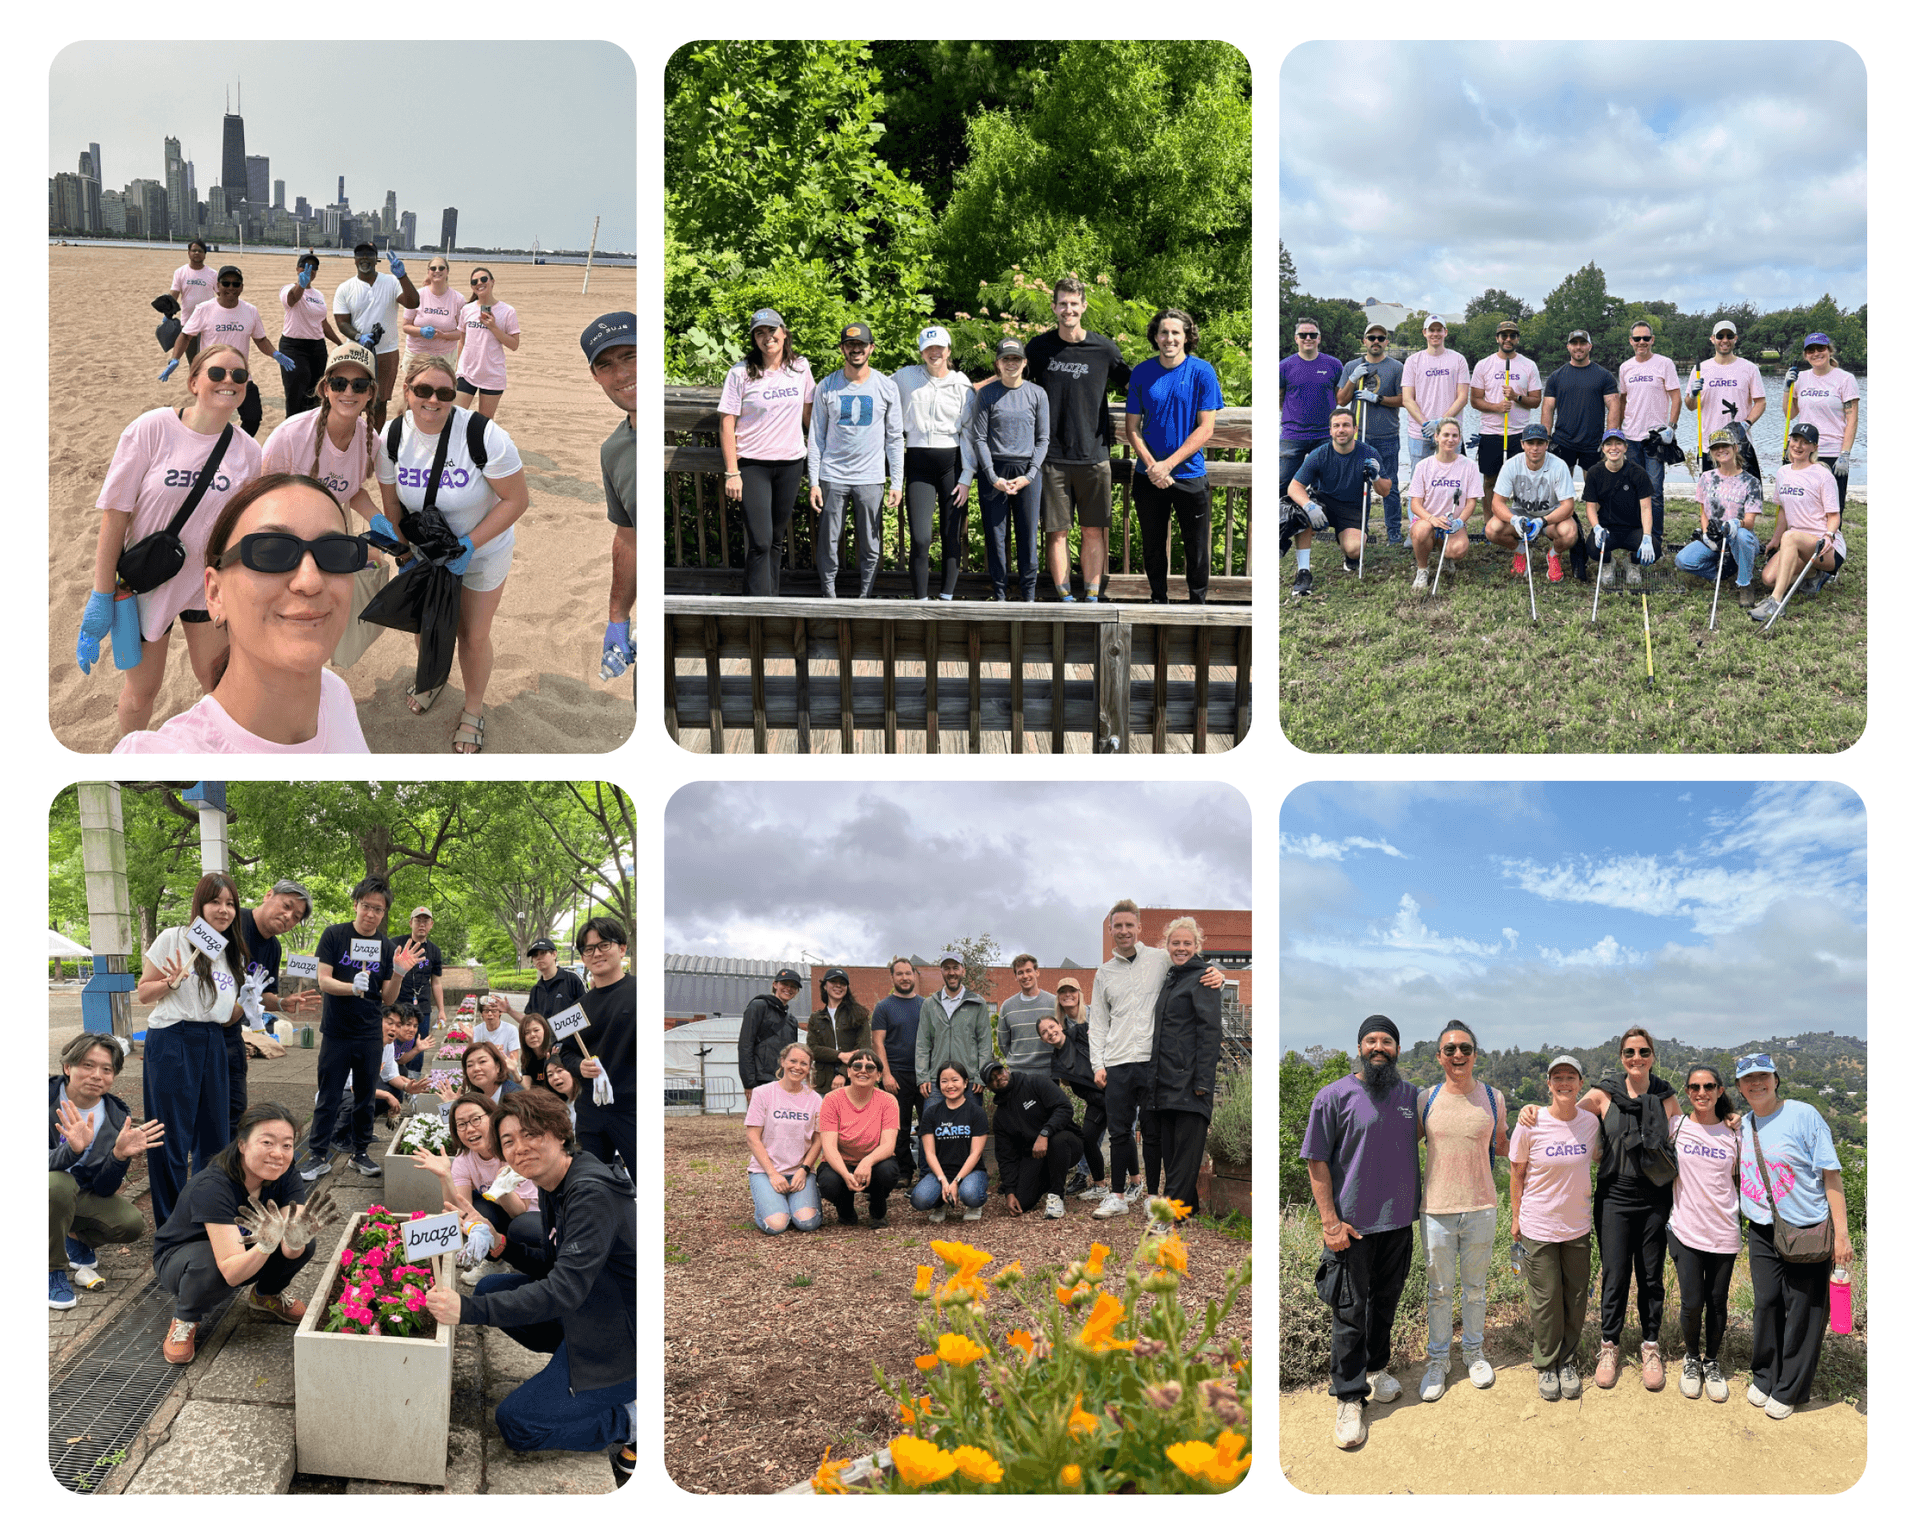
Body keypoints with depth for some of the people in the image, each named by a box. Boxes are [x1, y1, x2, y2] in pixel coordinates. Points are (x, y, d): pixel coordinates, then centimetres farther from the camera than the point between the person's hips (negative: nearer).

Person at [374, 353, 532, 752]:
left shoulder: (484, 436, -32)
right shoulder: (392, 438, -18)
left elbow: (516, 500, -24)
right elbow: (392, 502, -3)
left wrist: (469, 544, -27)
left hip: (483, 550, -4)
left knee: (474, 636, 9)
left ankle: (473, 708, 35)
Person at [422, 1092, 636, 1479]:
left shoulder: (592, 1196, -26)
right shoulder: (554, 1186, 4)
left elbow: (565, 1290, -33)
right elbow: (551, 1265, 12)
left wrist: (469, 1310, -38)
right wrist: (505, 1247, -7)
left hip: (628, 1342, -10)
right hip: (589, 1318, 10)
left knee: (516, 1424, -8)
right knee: (490, 1287, 11)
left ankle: (634, 1421, 1)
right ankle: (572, 1369, 13)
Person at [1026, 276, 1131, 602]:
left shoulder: (1104, 349, 2)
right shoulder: (1038, 348, 3)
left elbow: (1131, 382, 16)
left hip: (1094, 456, 0)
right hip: (1053, 457, 0)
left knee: (1093, 530, 2)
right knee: (1057, 530, 0)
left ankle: (1092, 598, 9)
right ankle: (1064, 598, 6)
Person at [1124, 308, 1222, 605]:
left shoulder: (1202, 372, -6)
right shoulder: (1141, 374, 1)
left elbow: (1205, 429, -9)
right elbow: (1132, 428, 2)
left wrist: (1168, 464, -16)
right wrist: (1152, 466, -13)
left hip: (1190, 474, -2)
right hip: (1148, 477, 2)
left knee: (1197, 549, 4)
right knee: (1152, 547, 12)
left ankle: (1197, 601, 20)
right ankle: (1157, 600, 28)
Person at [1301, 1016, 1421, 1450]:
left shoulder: (1411, 1096, 4)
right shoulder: (1334, 1096, -9)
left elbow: (1418, 1139, 21)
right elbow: (1316, 1162, -8)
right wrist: (1330, 1221, -13)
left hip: (1399, 1220, 5)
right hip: (1352, 1224, -4)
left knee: (1385, 1301, 17)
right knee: (1350, 1312, -1)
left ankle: (1376, 1367, 37)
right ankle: (1348, 1398, 6)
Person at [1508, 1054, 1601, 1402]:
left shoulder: (1591, 1122, -4)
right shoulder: (1531, 1126, -13)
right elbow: (1517, 1175, -2)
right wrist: (1516, 1217, 2)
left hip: (1579, 1227, 3)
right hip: (1539, 1227, -3)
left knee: (1575, 1298, 10)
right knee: (1546, 1300, 4)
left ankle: (1569, 1361, 26)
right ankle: (1547, 1365, 20)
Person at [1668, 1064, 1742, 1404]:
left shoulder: (1733, 1132, 3)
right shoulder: (1675, 1126, -1)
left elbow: (1740, 1179, 12)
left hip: (1723, 1232, 1)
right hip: (1685, 1229, -1)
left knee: (1717, 1302, 7)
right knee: (1692, 1303, -5)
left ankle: (1712, 1362, 29)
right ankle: (1691, 1358, 22)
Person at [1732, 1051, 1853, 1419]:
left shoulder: (1803, 1115, -11)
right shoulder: (1744, 1126, 7)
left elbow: (1831, 1175, -11)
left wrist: (1841, 1233, -14)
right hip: (1763, 1232, 5)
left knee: (1802, 1311, 2)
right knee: (1766, 1305, 8)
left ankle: (1789, 1390, 14)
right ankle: (1764, 1378, 24)